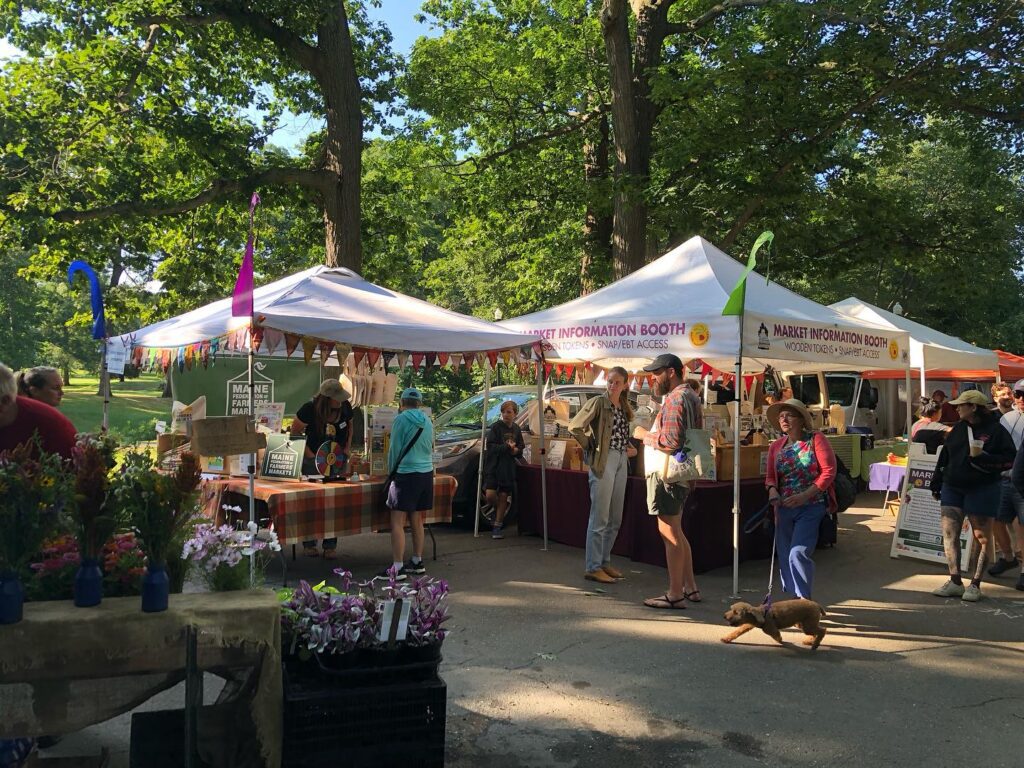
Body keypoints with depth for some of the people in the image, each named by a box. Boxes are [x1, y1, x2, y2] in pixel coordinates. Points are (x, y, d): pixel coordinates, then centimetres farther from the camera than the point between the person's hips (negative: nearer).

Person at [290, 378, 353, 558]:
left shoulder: (345, 407, -5)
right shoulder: (309, 409, -17)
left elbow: (350, 426, 15)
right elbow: (295, 433, -8)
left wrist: (347, 447, 2)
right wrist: (309, 454, -13)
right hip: (313, 460, -3)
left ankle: (330, 545, 10)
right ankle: (309, 544, 14)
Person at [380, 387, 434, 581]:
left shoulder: (401, 419, -8)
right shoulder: (427, 421, 10)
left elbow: (394, 449, -5)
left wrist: (391, 471, 9)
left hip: (406, 475, -7)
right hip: (426, 473, 7)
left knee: (397, 522, -5)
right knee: (417, 520, 17)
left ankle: (397, 568, -9)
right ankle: (418, 562, 25)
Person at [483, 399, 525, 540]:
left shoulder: (516, 429, 8)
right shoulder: (496, 426, -6)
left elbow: (520, 448, 15)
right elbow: (490, 446, -13)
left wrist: (516, 450, -7)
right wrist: (507, 447, -20)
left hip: (508, 468, 4)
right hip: (493, 465, -4)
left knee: (503, 496, 4)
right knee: (490, 495, -14)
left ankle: (497, 527, 12)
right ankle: (497, 510, 19)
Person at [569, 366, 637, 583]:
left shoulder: (624, 407, 15)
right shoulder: (598, 403, -8)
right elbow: (575, 427, -15)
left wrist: (630, 448, 7)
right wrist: (591, 447, -8)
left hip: (621, 462, 8)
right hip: (604, 461, -8)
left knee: (615, 519, 12)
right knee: (600, 517, -6)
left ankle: (604, 561, 24)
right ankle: (593, 568, 1)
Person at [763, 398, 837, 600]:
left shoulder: (816, 439, -5)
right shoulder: (776, 446, 9)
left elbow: (829, 471, -9)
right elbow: (770, 475, 17)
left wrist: (805, 495, -17)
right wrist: (772, 490, -7)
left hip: (811, 507, -5)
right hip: (784, 508, 5)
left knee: (798, 553, -16)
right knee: (785, 555, 8)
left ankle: (805, 599, -4)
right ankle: (794, 597, 23)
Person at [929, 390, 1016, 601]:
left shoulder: (996, 430, -8)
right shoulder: (958, 429, 10)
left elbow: (1009, 459, -11)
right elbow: (944, 457, 14)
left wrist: (982, 458, -23)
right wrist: (936, 484, 14)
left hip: (982, 490, -5)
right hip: (952, 488, 6)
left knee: (981, 538, 3)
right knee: (949, 534, 1)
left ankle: (975, 585, 12)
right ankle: (955, 582, 9)